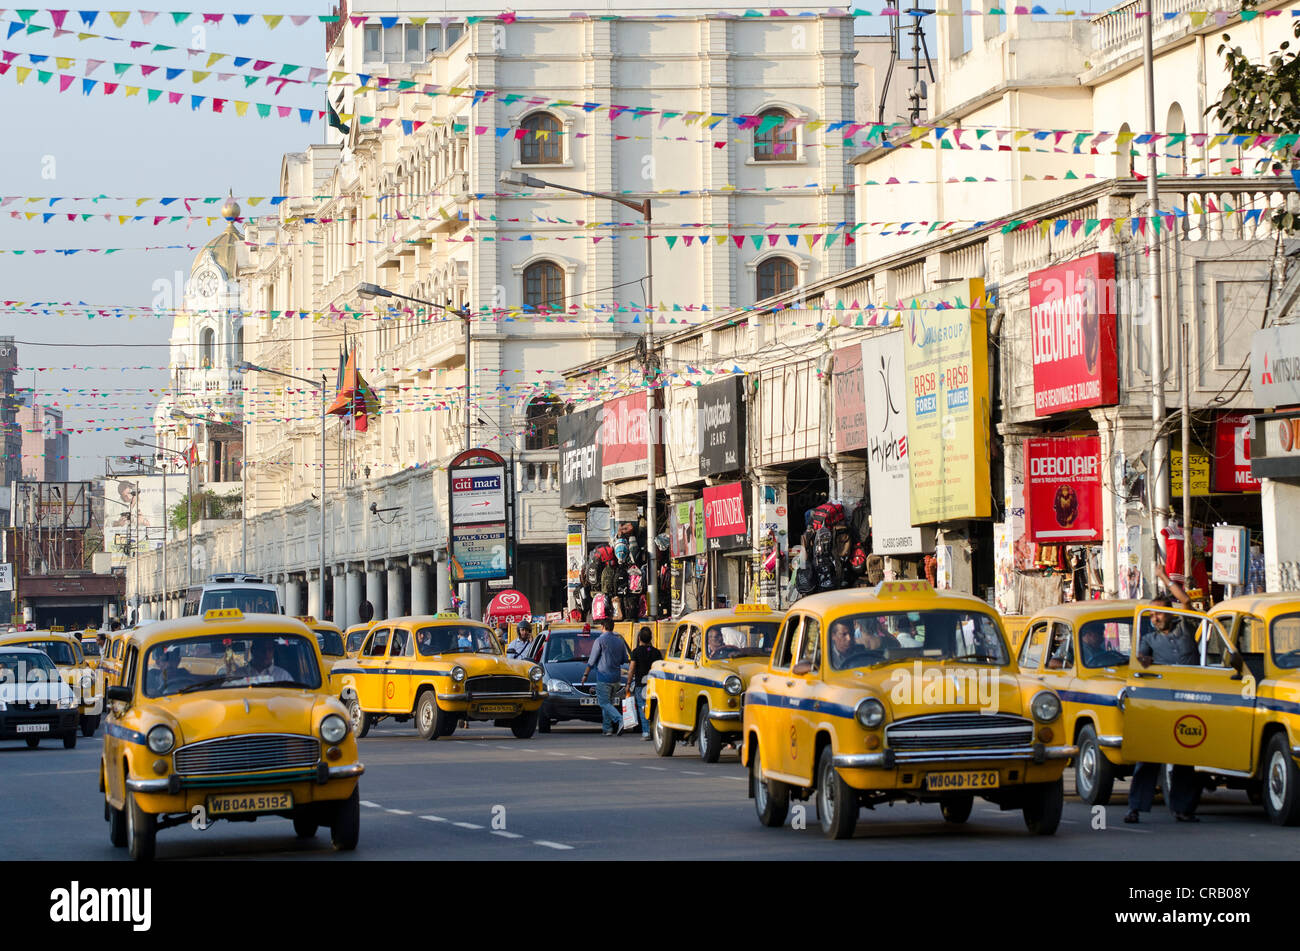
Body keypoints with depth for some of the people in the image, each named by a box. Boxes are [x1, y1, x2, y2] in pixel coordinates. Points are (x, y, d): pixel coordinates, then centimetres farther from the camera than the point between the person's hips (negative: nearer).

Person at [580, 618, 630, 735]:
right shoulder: (620, 641, 9)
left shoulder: (600, 640, -9)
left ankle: (620, 720, -27)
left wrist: (585, 674, 1)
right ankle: (607, 728, 13)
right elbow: (625, 659, 15)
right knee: (608, 702, 14)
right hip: (615, 677, 7)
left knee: (604, 703, -7)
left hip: (603, 676, -7)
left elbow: (592, 660, -7)